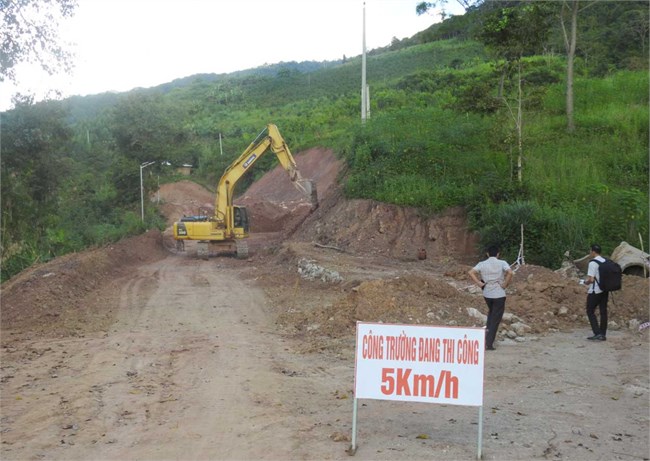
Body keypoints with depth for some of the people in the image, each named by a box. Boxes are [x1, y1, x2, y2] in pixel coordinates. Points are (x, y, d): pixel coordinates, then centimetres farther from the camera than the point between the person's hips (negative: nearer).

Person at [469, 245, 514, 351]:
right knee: (495, 320, 3)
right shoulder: (502, 263, -4)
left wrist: (479, 283, -4)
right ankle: (489, 344, 0)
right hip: (499, 294, -3)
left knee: (491, 313, 29)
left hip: (487, 293, 3)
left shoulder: (482, 264, 2)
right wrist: (505, 284, -11)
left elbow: (471, 272, -10)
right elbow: (510, 273, -22)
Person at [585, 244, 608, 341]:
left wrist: (586, 282, 0)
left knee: (590, 312, 2)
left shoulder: (592, 263, -15)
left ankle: (597, 333, -6)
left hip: (595, 291, -7)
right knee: (603, 312, 9)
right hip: (605, 290, 7)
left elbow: (591, 279, -20)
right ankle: (603, 334, 12)